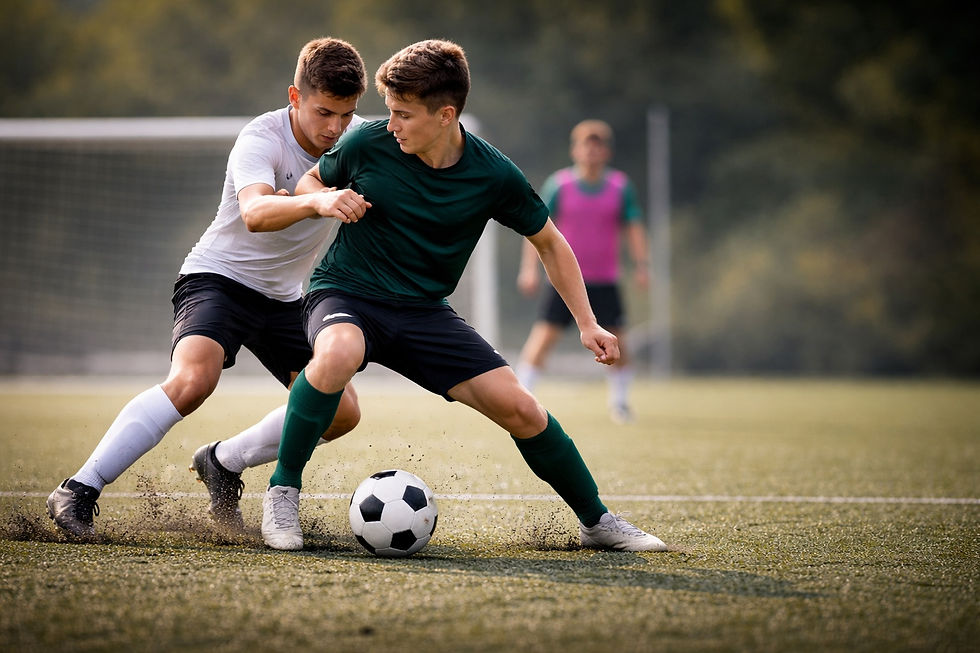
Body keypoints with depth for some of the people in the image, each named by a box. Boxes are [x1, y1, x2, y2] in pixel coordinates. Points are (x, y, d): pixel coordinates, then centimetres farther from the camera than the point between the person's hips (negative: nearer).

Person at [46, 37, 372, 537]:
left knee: (341, 411, -4)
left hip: (283, 299, 7)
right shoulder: (261, 139, -25)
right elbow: (255, 212, -46)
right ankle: (79, 490, -28)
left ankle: (224, 462, 17)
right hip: (218, 277, -7)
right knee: (193, 378, -33)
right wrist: (315, 202, -64)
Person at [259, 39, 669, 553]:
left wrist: (587, 324, 1)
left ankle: (597, 521, 12)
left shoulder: (494, 176, -10)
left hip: (424, 312, 2)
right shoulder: (367, 144, -12)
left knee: (520, 409, -10)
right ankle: (283, 493, -21)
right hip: (346, 294, -2)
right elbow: (310, 182, 8)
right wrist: (328, 200, -17)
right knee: (338, 354, -39)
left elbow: (549, 243, 6)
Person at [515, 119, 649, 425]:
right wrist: (530, 267, -11)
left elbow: (634, 227, 5)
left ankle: (619, 402, 19)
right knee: (544, 335, -11)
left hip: (605, 281, 2)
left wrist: (641, 265, -7)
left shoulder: (620, 187, 2)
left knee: (616, 340, 0)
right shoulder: (559, 184, -3)